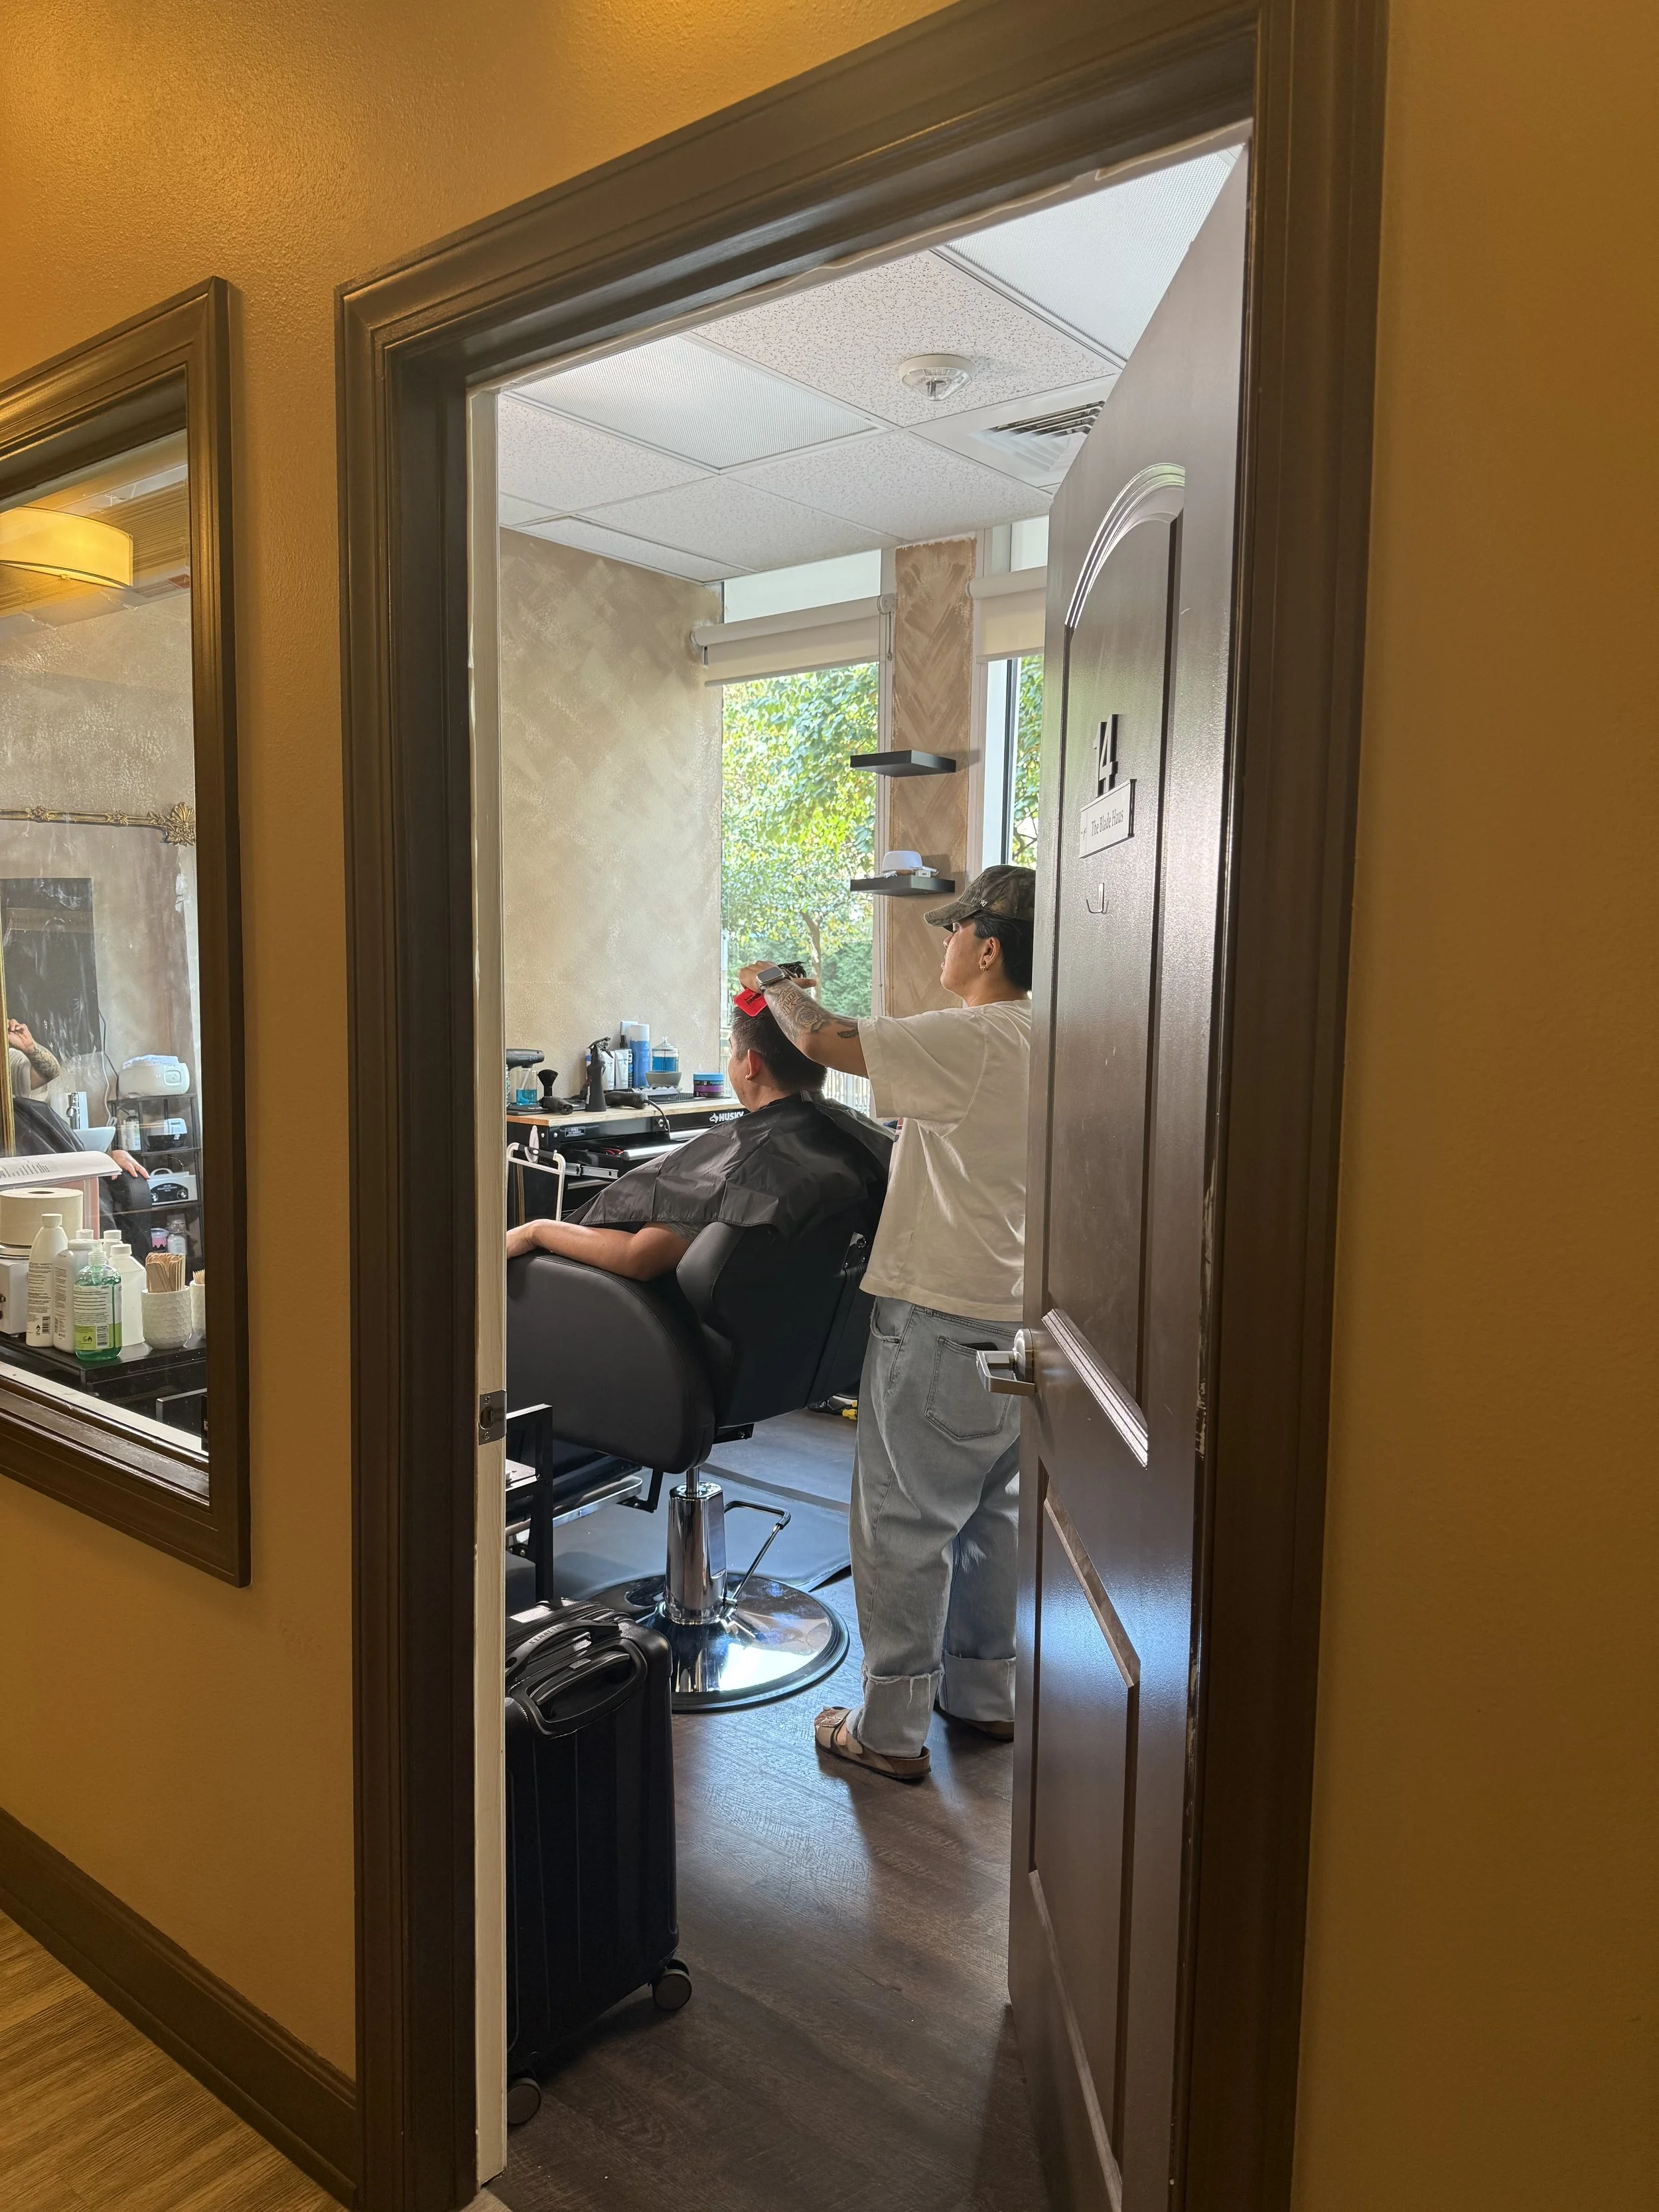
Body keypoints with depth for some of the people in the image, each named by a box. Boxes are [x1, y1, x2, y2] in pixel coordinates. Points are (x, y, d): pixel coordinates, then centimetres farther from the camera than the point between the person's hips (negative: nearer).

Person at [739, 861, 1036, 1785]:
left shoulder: (968, 1040, -20)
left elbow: (823, 1038, -19)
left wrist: (776, 983, 0)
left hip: (940, 1322, -9)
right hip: (1017, 1317, 9)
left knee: (905, 1521, 3)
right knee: (992, 1510, 20)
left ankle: (893, 1729, 15)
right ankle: (986, 1690, 34)